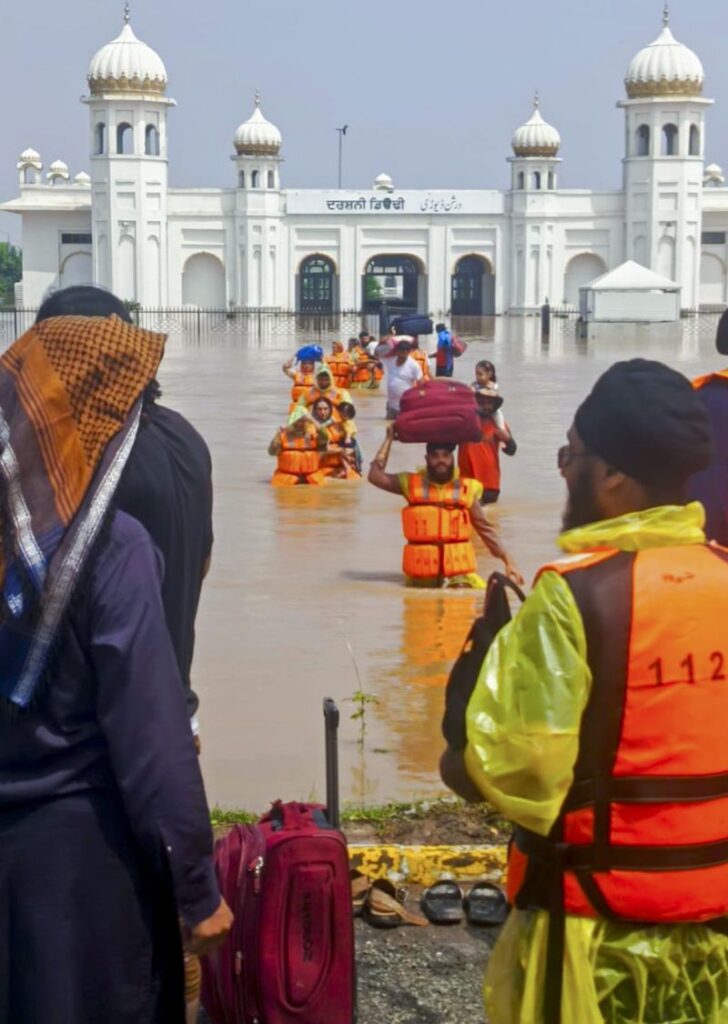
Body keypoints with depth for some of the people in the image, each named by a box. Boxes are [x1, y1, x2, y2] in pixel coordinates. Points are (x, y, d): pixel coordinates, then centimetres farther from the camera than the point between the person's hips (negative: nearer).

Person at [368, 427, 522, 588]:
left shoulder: (466, 489, 3)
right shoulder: (412, 485, 6)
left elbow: (485, 529, 6)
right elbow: (375, 476, -3)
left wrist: (508, 561, 1)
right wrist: (389, 438, 3)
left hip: (459, 571, -1)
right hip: (421, 573, 1)